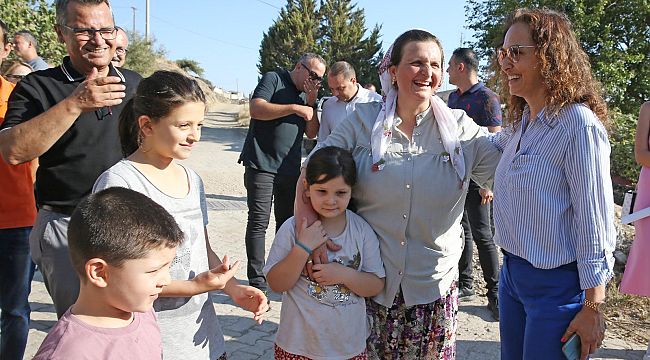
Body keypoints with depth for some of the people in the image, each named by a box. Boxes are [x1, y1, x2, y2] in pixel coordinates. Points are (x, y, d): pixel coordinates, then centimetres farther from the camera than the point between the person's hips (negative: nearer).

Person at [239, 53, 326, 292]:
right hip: (261, 165, -6)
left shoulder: (307, 95, 16)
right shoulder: (274, 79, -2)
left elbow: (312, 133, 13)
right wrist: (294, 108, -19)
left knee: (288, 222, 12)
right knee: (259, 222, -4)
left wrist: (311, 103, 0)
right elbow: (256, 109, -17)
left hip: (290, 169, 7)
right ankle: (257, 281, 2)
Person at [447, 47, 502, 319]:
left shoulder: (486, 98, -10)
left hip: (475, 179, -7)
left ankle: (495, 292, 7)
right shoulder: (453, 97, 13)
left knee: (482, 235, -3)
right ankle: (465, 284, 24)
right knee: (461, 231, 13)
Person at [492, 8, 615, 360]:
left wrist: (592, 309, -15)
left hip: (556, 285, -8)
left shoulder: (579, 124, -19)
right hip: (512, 272, 8)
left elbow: (595, 223, -18)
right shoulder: (522, 122, 5)